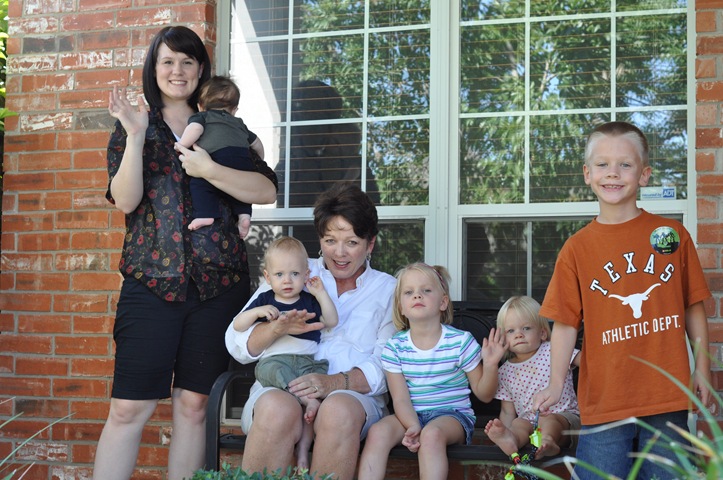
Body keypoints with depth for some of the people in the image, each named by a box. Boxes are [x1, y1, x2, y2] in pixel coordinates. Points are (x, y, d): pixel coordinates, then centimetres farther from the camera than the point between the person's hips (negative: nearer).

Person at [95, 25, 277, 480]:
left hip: (218, 283, 1)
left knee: (194, 404, 5)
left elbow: (267, 191, -1)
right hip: (151, 279, -1)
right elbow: (125, 200, -3)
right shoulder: (133, 125, 11)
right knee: (129, 407, -5)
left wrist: (208, 169, -13)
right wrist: (135, 135, -12)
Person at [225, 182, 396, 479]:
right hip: (279, 389, 0)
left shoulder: (387, 290, 16)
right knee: (279, 409, -36)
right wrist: (276, 329, -13)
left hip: (354, 393, 0)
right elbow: (237, 344, 10)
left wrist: (335, 383, -16)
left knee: (339, 410, -37)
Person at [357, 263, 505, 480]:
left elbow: (484, 394, 3)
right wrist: (413, 427, -23)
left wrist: (490, 365, -17)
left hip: (453, 414, -2)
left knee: (431, 434, -36)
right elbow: (400, 398, -3)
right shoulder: (395, 347, 3)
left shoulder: (461, 341, -3)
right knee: (378, 431, -28)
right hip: (412, 416, 3)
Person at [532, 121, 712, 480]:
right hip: (604, 398, -1)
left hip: (668, 397, 1)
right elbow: (566, 323, 0)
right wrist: (556, 384, -8)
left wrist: (702, 368, 5)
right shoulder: (577, 249, 1)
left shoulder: (673, 234, 3)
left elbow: (693, 307, 8)